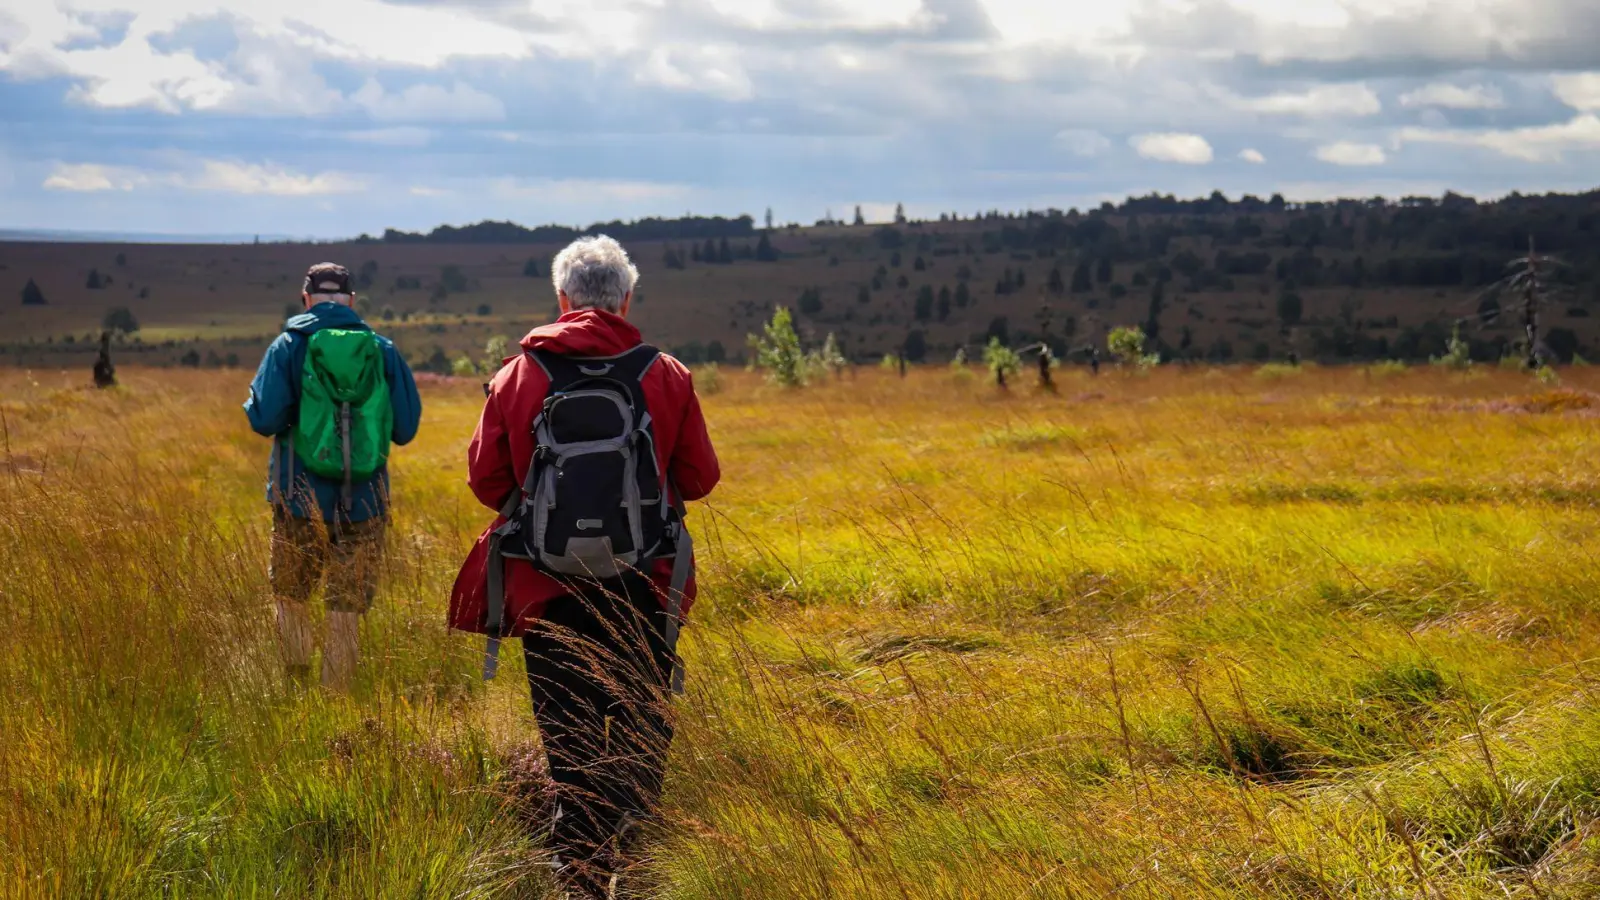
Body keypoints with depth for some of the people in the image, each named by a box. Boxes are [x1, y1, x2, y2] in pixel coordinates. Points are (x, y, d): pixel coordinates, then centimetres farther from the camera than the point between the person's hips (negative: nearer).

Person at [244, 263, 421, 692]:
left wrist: (254, 405, 11)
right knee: (346, 612, 6)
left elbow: (265, 419, -12)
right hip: (364, 504, 1)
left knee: (291, 597, 16)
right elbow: (405, 429, 4)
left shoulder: (290, 346, -4)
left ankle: (298, 689, 13)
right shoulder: (383, 351, 2)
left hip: (301, 500, -1)